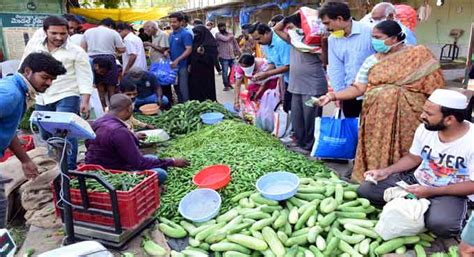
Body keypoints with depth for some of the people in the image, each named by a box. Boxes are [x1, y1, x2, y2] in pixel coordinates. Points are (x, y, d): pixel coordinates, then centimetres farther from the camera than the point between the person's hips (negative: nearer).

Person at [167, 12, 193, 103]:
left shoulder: (185, 34, -11)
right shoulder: (171, 34, 13)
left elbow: (189, 50, -18)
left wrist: (177, 60, -24)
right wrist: (167, 51, -1)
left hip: (182, 65, -8)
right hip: (173, 65, 8)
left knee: (183, 88, -3)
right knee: (177, 87, 14)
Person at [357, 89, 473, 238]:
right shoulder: (425, 129, -8)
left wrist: (432, 191, -23)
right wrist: (386, 171, -7)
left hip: (450, 193, -5)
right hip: (416, 180, 5)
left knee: (440, 224, -38)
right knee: (365, 190, -7)